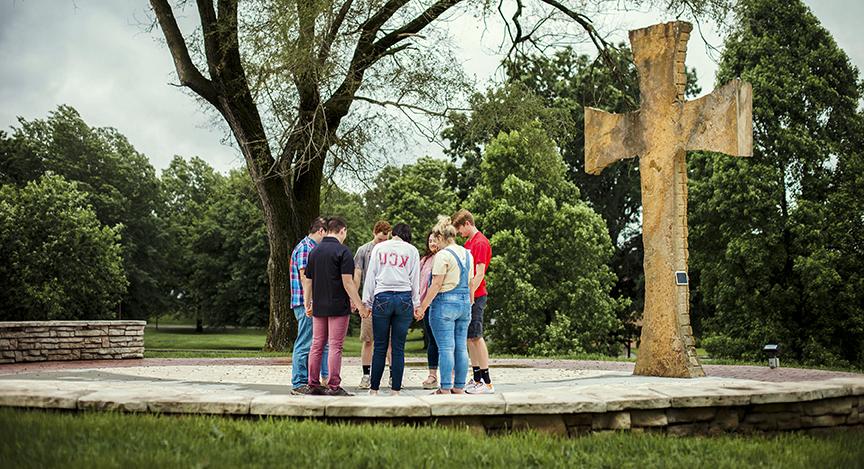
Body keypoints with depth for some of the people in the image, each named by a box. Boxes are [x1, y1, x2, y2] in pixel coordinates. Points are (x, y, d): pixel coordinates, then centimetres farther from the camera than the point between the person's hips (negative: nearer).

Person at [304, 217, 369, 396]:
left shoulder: (314, 252, 9)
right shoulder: (343, 252, -10)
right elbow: (347, 282, -14)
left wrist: (307, 305, 20)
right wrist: (360, 306, -10)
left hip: (318, 307, 6)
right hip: (338, 307, -6)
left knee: (317, 346, 10)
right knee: (335, 347, -3)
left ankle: (313, 385, 12)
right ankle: (334, 387, -4)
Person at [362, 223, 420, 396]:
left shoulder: (379, 247, 9)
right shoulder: (412, 250, 8)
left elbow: (371, 275, 8)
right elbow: (415, 280, 8)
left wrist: (367, 301, 11)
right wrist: (416, 304, 14)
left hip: (382, 298, 0)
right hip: (404, 299, 0)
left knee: (380, 347, 3)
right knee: (398, 348, 3)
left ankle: (373, 390, 5)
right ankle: (395, 391, 4)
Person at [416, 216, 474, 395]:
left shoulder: (443, 255, -11)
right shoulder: (467, 254, 12)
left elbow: (436, 285, -15)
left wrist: (422, 307, -11)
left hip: (445, 302, -7)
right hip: (464, 303, 7)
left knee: (446, 348, -5)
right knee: (461, 347, 8)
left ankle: (445, 389, -5)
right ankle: (459, 387, 12)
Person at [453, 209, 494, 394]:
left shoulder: (481, 243, -11)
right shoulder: (468, 243, 18)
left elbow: (479, 273, -17)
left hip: (476, 296, -9)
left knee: (476, 337, -8)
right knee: (470, 338, 10)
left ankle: (487, 383, -5)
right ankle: (477, 379, 15)